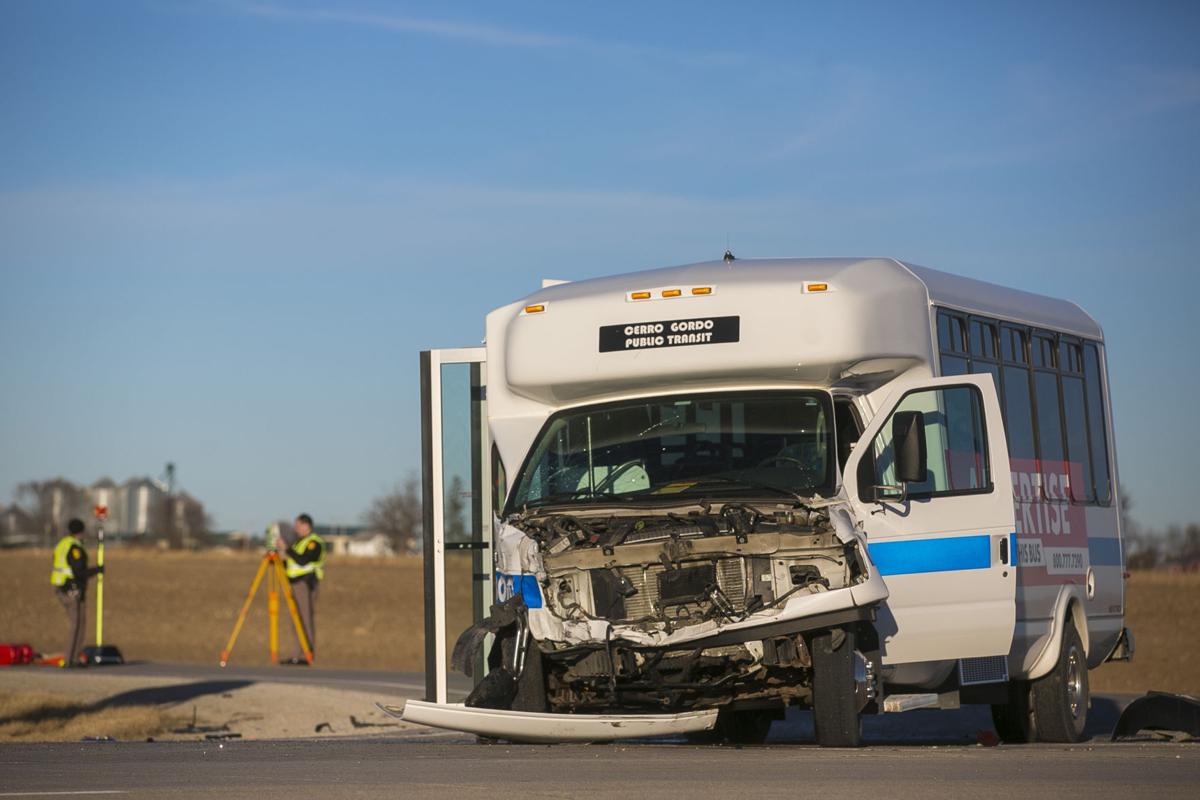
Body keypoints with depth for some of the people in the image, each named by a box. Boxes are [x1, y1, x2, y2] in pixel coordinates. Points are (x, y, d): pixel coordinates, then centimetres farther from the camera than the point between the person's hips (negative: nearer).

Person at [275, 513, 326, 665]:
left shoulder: (314, 542, -9)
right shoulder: (299, 541, 21)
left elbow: (302, 560, -21)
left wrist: (286, 548, -21)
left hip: (306, 583, -10)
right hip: (296, 583, 10)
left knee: (306, 618, -11)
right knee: (298, 619, 8)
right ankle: (299, 655, 9)